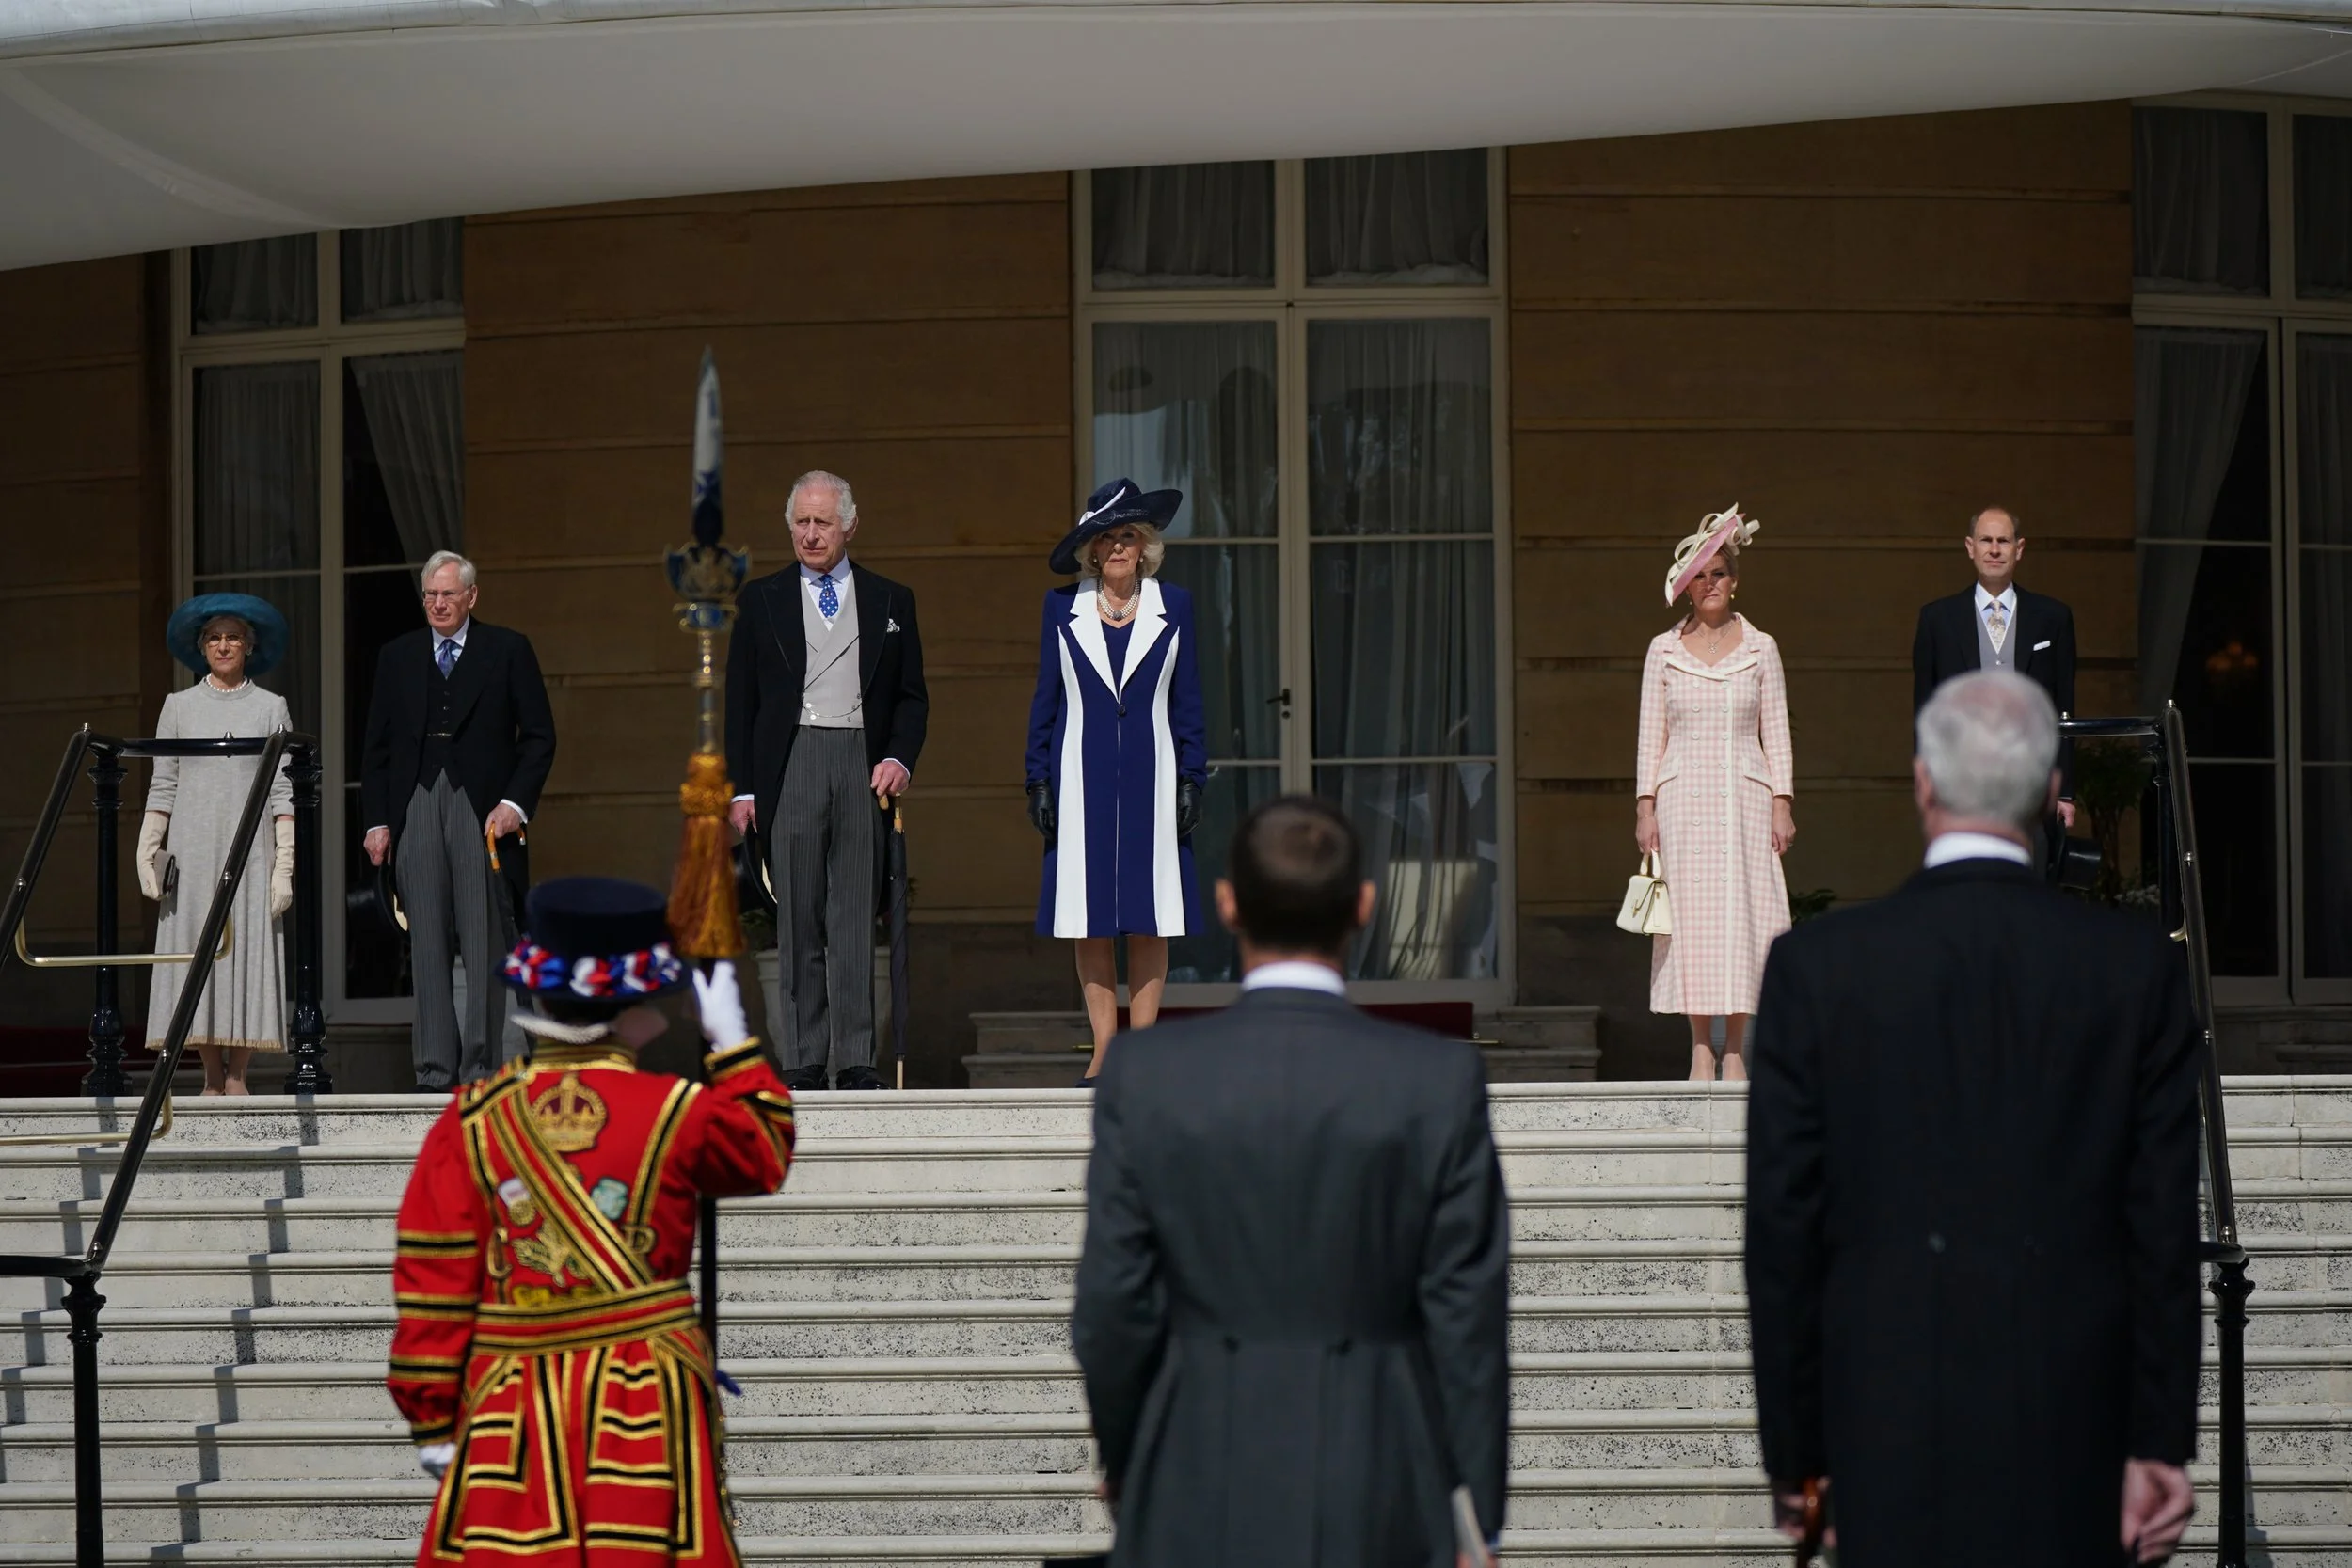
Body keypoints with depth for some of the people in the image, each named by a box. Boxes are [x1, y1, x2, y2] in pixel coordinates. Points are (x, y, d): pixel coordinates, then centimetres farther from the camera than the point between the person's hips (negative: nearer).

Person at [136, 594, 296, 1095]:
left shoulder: (270, 708, 7)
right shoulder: (179, 706, 10)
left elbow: (283, 792, 3)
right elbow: (162, 786, 8)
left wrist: (285, 865, -5)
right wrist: (147, 852, -1)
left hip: (250, 852, -1)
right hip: (192, 852, 1)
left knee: (247, 955, -6)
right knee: (196, 956, -3)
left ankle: (237, 1076, -1)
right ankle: (212, 1077, 1)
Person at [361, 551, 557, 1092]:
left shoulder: (508, 651, 6)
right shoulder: (397, 656, 15)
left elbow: (539, 737, 4)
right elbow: (377, 747, 15)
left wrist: (516, 803, -7)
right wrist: (376, 820, 6)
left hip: (483, 810, -2)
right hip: (415, 810, 3)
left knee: (485, 946, -5)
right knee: (427, 947, 0)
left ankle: (480, 1067, -3)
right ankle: (435, 1069, 1)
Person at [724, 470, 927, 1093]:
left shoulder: (890, 601, 12)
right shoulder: (761, 600, 11)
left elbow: (912, 696, 13)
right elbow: (740, 701, 9)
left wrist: (900, 758, -5)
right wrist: (742, 788, 1)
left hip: (865, 766, 0)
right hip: (790, 768, 0)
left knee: (856, 920, -2)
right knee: (797, 921, 0)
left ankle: (856, 1059, 0)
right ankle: (803, 1060, 2)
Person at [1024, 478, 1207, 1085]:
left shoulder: (1173, 605, 6)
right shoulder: (1063, 607, 6)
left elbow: (1187, 700, 7)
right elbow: (1046, 698, 8)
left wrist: (1191, 778, 1)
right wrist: (1039, 781, 3)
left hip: (1151, 774, 0)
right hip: (1082, 778, 0)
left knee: (1149, 919, -1)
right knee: (1092, 921, 0)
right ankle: (1104, 1050, 6)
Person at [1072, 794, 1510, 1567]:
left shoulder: (1144, 1074, -6)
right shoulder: (1440, 1081, -8)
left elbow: (1113, 1307, -3)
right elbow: (1468, 1312, -4)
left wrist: (1123, 1460, 15)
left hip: (1199, 1501, 1)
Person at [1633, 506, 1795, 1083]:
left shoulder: (1760, 649, 7)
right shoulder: (1664, 651, 7)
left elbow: (1776, 734, 6)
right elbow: (1651, 735, 7)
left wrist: (1783, 805, -1)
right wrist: (1645, 808, 0)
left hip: (1744, 799, 0)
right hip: (1684, 799, 0)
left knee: (1742, 916, -4)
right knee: (1691, 917, -2)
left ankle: (1735, 1051, 0)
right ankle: (1701, 1050, 1)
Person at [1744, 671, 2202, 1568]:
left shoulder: (1817, 964, -5)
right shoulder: (2137, 963, -2)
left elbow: (1783, 1222, -2)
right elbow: (2163, 1219, -1)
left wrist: (1792, 1445, 6)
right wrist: (2162, 1440, 4)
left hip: (1891, 1419, -1)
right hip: (2072, 1424, 1)